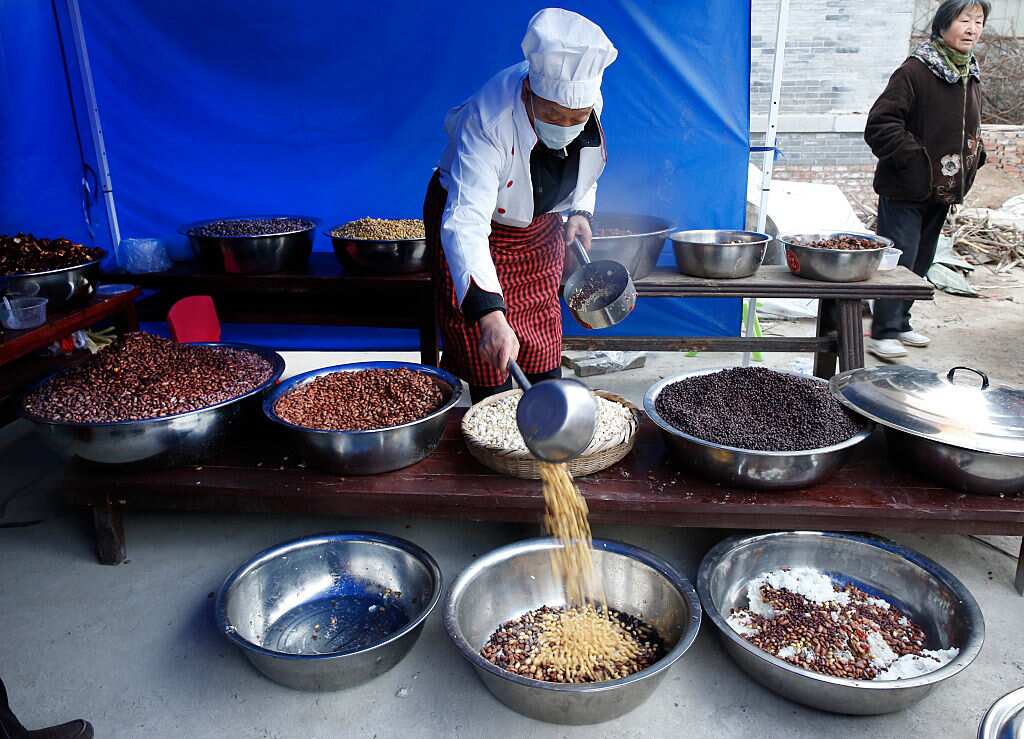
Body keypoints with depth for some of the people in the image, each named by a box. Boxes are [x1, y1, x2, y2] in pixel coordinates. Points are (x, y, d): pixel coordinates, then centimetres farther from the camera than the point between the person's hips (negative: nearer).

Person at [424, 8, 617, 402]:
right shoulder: (487, 121, -37)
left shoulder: (588, 99, -18)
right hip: (477, 225, -5)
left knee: (544, 358, 10)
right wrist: (489, 313, -59)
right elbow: (465, 223, -48)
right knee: (491, 374, -5)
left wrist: (581, 211, -12)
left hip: (540, 227, 5)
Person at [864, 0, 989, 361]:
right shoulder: (915, 71, -14)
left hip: (942, 192, 9)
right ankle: (884, 333, 0)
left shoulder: (971, 77, 12)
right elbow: (880, 124, -20)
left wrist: (974, 154, 7)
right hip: (906, 191, -8)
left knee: (921, 262, 14)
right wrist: (915, 158, -21)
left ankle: (899, 322, 27)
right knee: (899, 260, -8)